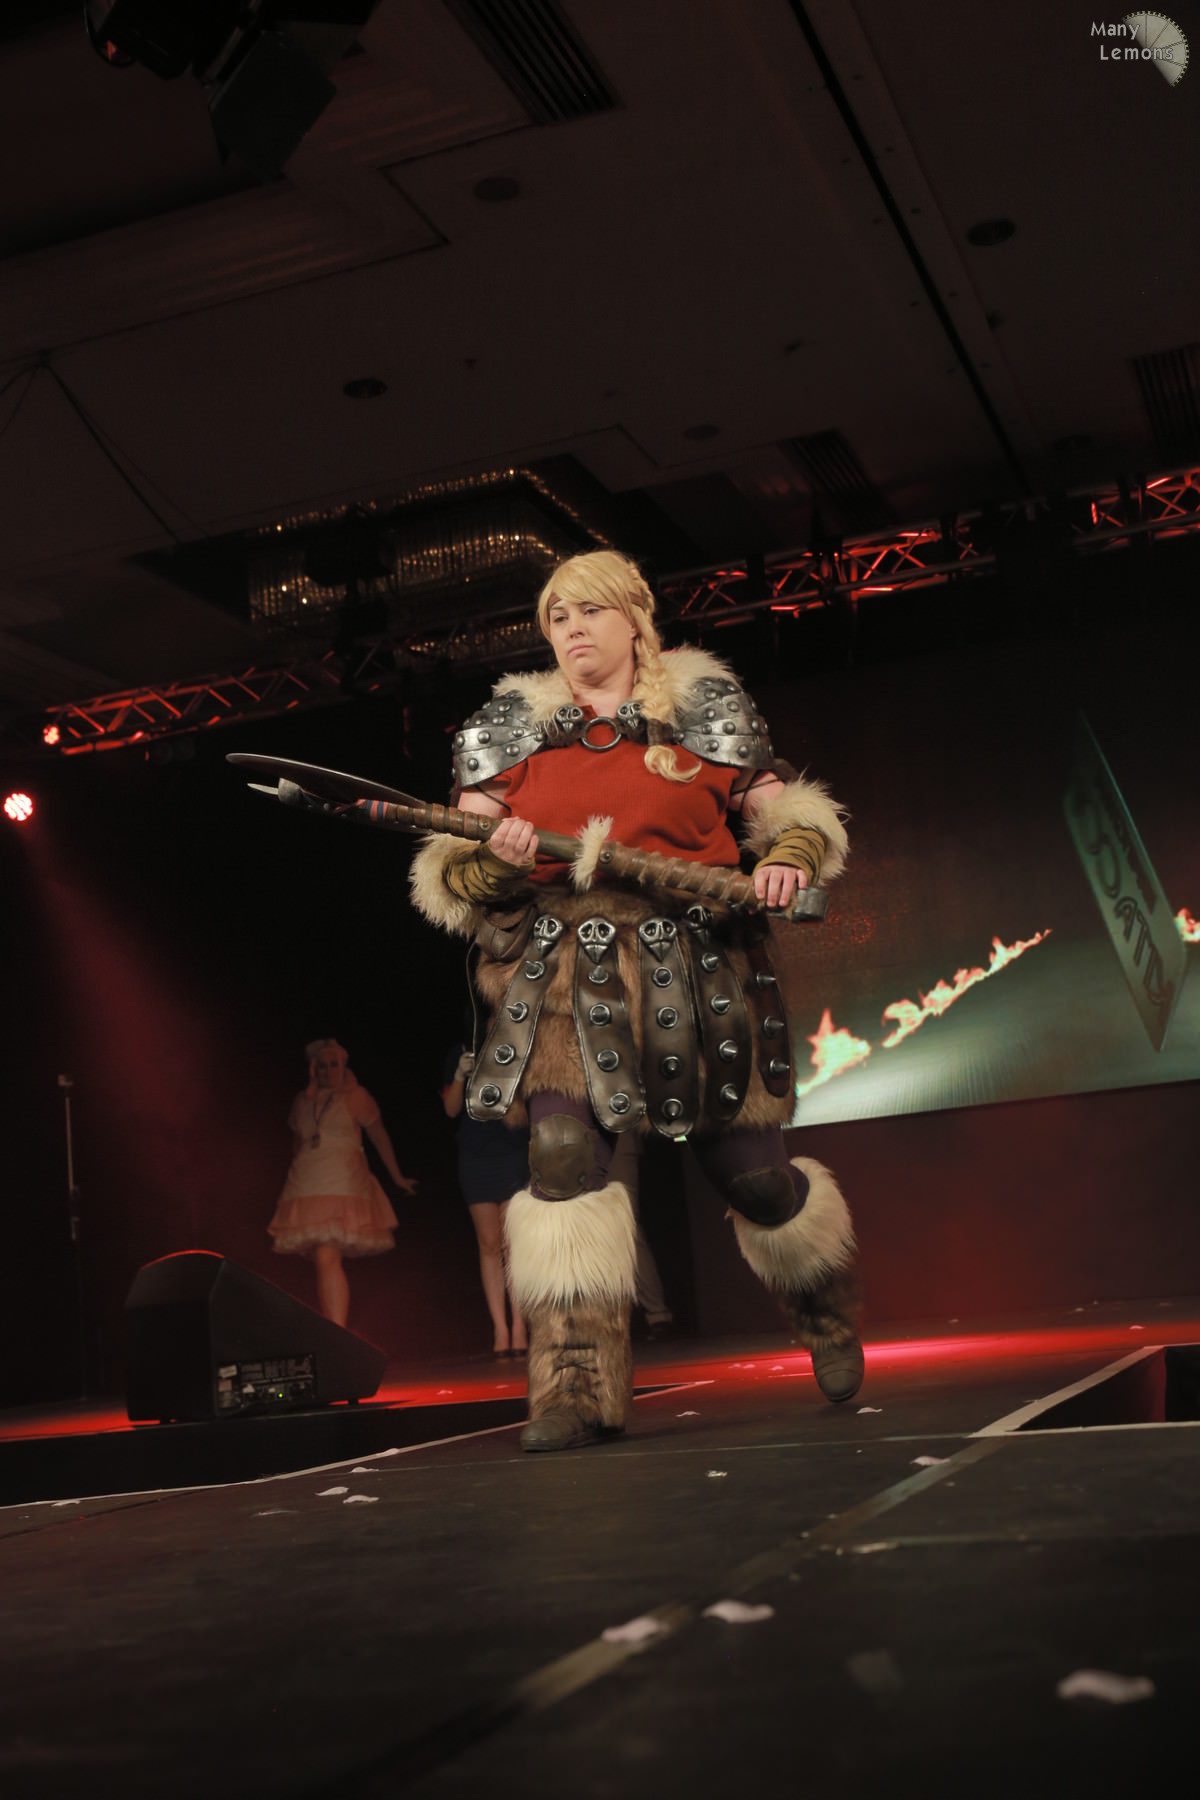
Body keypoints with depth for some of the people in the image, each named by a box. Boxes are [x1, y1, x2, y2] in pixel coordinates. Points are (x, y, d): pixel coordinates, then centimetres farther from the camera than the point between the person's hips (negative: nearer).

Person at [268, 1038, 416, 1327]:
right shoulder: (302, 1101, 16)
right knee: (325, 1262, 7)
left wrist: (397, 1178, 13)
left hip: (342, 1187, -5)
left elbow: (380, 1138, 8)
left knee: (327, 1260, -18)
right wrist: (291, 1189, 33)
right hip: (306, 1190, 5)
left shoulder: (355, 1096, 2)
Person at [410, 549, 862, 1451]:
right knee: (563, 1157, -18)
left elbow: (791, 813, 13)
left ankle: (829, 1312, 35)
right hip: (568, 977, 1)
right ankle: (577, 1388, -15)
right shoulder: (511, 731, 11)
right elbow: (447, 877, 7)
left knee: (749, 1168, 4)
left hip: (695, 973, 0)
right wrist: (496, 860, -16)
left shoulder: (706, 712, 9)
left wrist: (787, 857, -9)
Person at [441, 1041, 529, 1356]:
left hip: (514, 1154, -2)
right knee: (489, 1245, 1)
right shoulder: (461, 1054, 9)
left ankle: (519, 1328, -7)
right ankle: (500, 1329, 2)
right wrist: (460, 1076, -12)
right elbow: (451, 1109, 5)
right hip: (475, 1156, 2)